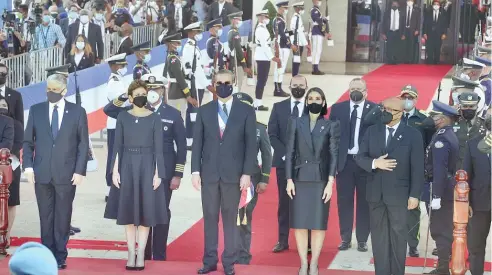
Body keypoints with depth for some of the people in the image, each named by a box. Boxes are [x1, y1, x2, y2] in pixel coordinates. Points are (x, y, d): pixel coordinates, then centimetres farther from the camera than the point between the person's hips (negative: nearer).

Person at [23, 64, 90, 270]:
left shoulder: (77, 112, 2)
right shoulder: (36, 110, 7)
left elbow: (83, 144, 1)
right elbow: (28, 141, 8)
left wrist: (80, 170, -6)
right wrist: (28, 166, -4)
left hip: (67, 174, -2)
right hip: (42, 174, 2)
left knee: (63, 217, 3)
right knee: (46, 217, 5)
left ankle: (60, 257, 10)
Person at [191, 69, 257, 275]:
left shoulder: (246, 111, 2)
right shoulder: (204, 111, 7)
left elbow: (251, 144, -1)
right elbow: (197, 143, 6)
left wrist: (247, 173, -8)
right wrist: (195, 171, -1)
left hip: (233, 173, -2)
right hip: (209, 173, 2)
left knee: (230, 218, 4)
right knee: (210, 217, 5)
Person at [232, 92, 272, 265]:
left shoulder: (259, 128, 5)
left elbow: (267, 155, 7)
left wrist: (264, 180, 0)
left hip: (251, 178, 1)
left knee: (245, 219, 6)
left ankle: (242, 257, 13)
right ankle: (242, 257, 3)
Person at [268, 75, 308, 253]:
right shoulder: (279, 107, 6)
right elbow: (272, 134, 2)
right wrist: (285, 154, -9)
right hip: (284, 161, 1)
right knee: (284, 202, 4)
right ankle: (283, 240, 9)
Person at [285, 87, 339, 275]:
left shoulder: (331, 125, 3)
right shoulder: (296, 123, 6)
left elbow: (333, 155, -1)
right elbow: (289, 152, 3)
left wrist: (330, 182, -9)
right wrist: (289, 179, -4)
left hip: (320, 180, -1)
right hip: (300, 179, 1)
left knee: (318, 224, 0)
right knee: (299, 223, 2)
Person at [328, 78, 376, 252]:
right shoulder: (337, 109, 6)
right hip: (344, 161, 2)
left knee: (364, 202, 5)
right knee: (344, 202, 6)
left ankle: (362, 240, 14)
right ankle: (345, 238, 16)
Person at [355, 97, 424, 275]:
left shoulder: (412, 135, -3)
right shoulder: (372, 131, 7)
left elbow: (417, 168, -4)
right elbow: (360, 157, 5)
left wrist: (414, 195, -8)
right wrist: (374, 163, -16)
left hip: (398, 194, -3)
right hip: (375, 193, 3)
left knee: (398, 236, 4)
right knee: (379, 236, 7)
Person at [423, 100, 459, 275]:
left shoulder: (441, 138, -19)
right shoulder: (450, 135, 12)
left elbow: (440, 169, -24)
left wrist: (436, 196, -25)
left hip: (442, 190, -9)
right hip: (449, 188, 9)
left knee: (440, 230, -4)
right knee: (445, 228, 16)